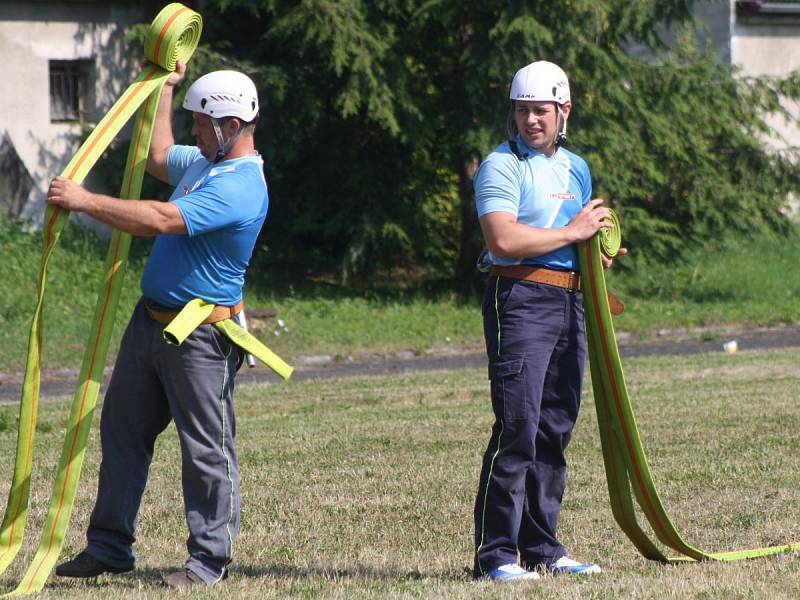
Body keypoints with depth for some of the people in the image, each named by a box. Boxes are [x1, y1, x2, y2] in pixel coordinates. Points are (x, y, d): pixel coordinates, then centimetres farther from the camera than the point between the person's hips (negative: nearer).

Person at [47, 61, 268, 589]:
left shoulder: (239, 187, -22)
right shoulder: (205, 161, 10)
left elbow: (161, 220, -30)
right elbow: (158, 157, 34)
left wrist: (84, 200, -25)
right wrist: (167, 85, 35)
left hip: (200, 337, -10)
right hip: (150, 321, 10)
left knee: (206, 447, -3)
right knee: (122, 430, 13)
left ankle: (210, 560, 3)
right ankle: (110, 547, 21)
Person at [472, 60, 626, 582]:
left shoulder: (576, 169, 19)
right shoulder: (502, 166, -6)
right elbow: (503, 240, -19)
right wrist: (572, 232, -13)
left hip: (570, 303, 8)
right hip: (520, 299, -8)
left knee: (556, 430, 10)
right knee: (517, 427, -13)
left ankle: (541, 548, 17)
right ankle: (496, 555, -13)